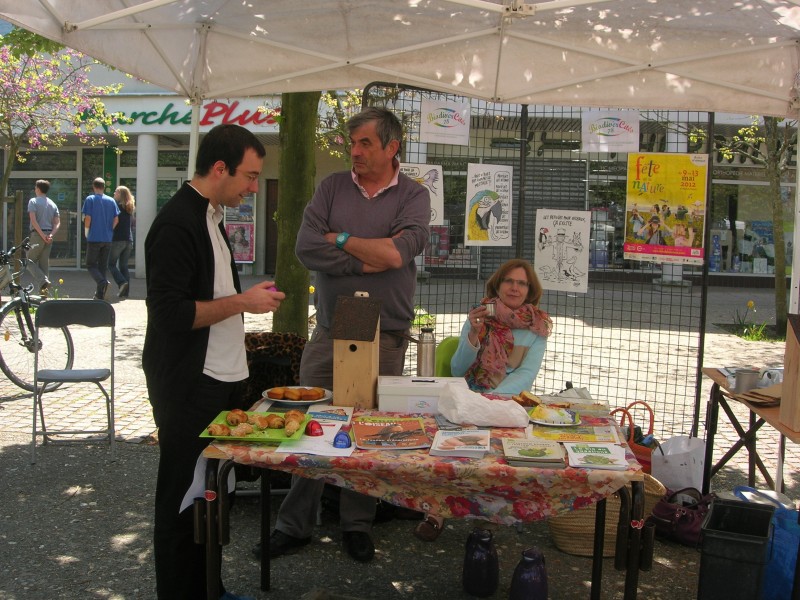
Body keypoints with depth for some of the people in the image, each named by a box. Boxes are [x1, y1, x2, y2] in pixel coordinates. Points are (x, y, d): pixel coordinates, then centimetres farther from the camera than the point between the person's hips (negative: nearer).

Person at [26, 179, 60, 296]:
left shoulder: (33, 201, -3)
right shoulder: (53, 204, 14)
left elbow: (33, 220, -15)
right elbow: (57, 223, 5)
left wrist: (42, 235, -16)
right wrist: (51, 235, -6)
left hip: (37, 234, -6)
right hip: (49, 236, 6)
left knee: (30, 260, 3)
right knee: (44, 263, 9)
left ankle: (43, 281, -19)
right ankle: (44, 290, 7)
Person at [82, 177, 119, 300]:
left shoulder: (90, 199, -5)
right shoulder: (111, 200, 6)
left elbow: (88, 219, -10)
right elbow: (116, 219, 3)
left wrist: (86, 233, 5)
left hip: (94, 238, -4)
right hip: (107, 239, 4)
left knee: (91, 265, 3)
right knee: (103, 265, 11)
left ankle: (102, 281, -25)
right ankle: (100, 294, 13)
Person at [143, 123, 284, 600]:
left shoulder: (210, 217, 13)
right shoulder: (177, 224, -17)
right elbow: (171, 313, -23)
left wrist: (251, 296, 10)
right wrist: (242, 301, -17)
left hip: (220, 379, 10)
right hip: (188, 387, -9)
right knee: (183, 501, 4)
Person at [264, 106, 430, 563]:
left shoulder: (413, 196, 0)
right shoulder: (333, 187, 6)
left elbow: (397, 253, -17)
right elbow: (306, 246, -8)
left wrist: (340, 239, -7)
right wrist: (368, 261, -13)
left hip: (384, 337, -2)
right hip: (329, 330, 2)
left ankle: (358, 525, 25)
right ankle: (294, 526, 21)